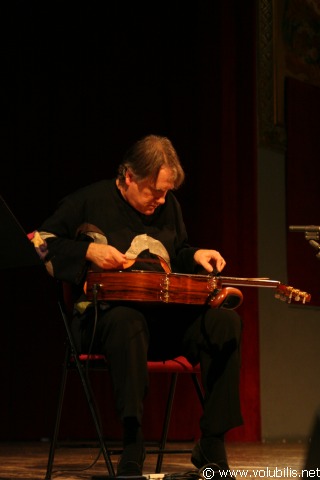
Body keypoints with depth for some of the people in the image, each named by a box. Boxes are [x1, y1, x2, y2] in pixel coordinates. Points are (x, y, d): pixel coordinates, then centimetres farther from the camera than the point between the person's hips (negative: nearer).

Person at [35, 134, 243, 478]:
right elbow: (41, 244, 2)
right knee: (128, 323, -43)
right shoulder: (90, 201, 1)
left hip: (166, 314, 5)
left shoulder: (168, 206, 16)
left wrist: (195, 256, 9)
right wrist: (88, 251, -11)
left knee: (225, 321, -24)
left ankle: (211, 448, -18)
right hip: (106, 312, -5)